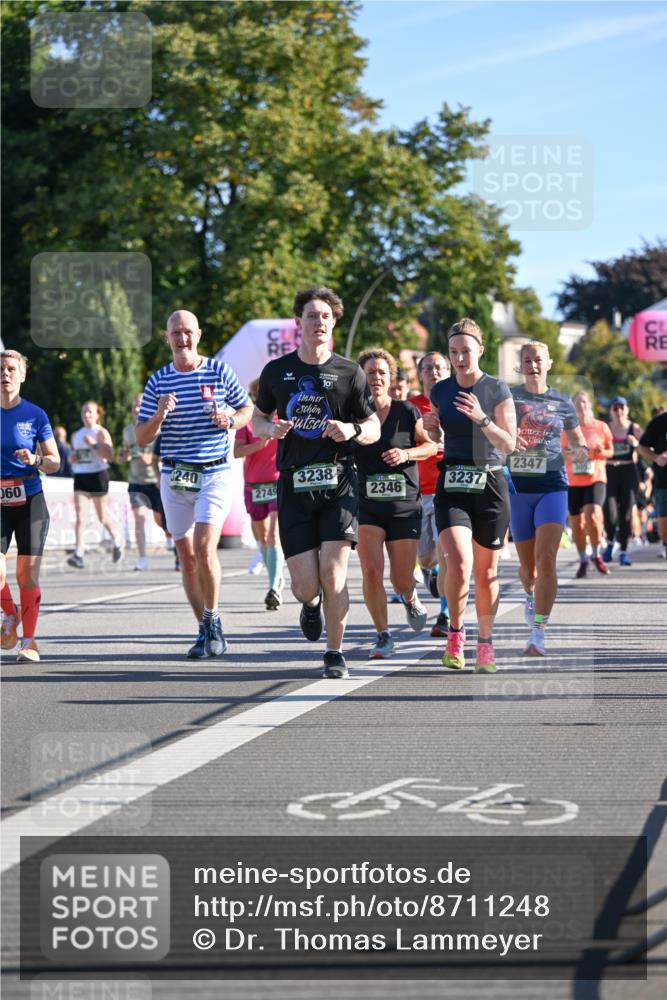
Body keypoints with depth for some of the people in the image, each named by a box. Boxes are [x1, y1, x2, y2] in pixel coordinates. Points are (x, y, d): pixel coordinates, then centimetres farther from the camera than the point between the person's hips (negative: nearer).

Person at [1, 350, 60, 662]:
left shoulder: (35, 415, 1)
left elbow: (55, 463, 4)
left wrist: (35, 460, -15)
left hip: (30, 500, -1)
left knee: (28, 573, -3)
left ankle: (28, 641, 8)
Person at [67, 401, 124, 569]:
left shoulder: (101, 433, -3)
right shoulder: (76, 435, 15)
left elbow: (110, 456, -13)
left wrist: (94, 445, -21)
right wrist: (72, 459, 6)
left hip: (98, 475, -4)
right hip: (80, 477, 4)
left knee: (103, 516, 7)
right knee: (80, 515, -12)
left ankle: (117, 540, 37)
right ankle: (79, 554, -21)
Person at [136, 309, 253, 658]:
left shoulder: (219, 371, 0)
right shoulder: (157, 381, 4)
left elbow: (247, 409, 13)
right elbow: (141, 439, 3)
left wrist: (229, 420, -9)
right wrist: (159, 415, -16)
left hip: (215, 474, -3)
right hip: (174, 478, 3)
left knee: (204, 547, -19)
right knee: (186, 557, 6)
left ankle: (213, 620, -2)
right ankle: (205, 631, 17)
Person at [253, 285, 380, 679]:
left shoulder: (349, 372, 1)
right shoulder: (276, 371, 7)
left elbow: (374, 429, 7)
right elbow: (258, 419, 19)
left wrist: (352, 430, -15)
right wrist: (271, 429, -5)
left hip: (338, 482, -1)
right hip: (294, 483, 1)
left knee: (333, 572, -12)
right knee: (306, 584, -3)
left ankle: (335, 653, 4)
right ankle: (311, 603, 35)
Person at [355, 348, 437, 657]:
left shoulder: (407, 412, -3)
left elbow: (431, 445, 5)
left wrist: (407, 453, -13)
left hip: (405, 505, 0)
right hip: (366, 505, 0)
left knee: (401, 580, 4)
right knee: (371, 572, -15)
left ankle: (410, 598, 42)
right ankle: (383, 636, 2)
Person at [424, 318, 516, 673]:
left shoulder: (497, 390, -3)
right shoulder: (440, 391, 6)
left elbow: (509, 444, -7)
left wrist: (482, 418, -22)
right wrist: (430, 428, -3)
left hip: (490, 484, -1)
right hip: (451, 485, 1)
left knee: (486, 571, 5)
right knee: (458, 562, -18)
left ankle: (485, 644, 21)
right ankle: (455, 632, 3)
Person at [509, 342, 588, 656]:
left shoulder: (562, 403, 8)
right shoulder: (507, 397, 5)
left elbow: (578, 440, 18)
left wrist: (581, 451, -5)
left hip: (551, 487, -1)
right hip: (517, 488, 1)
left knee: (546, 558, -17)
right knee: (528, 565, 10)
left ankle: (538, 634, -17)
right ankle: (531, 596, 47)